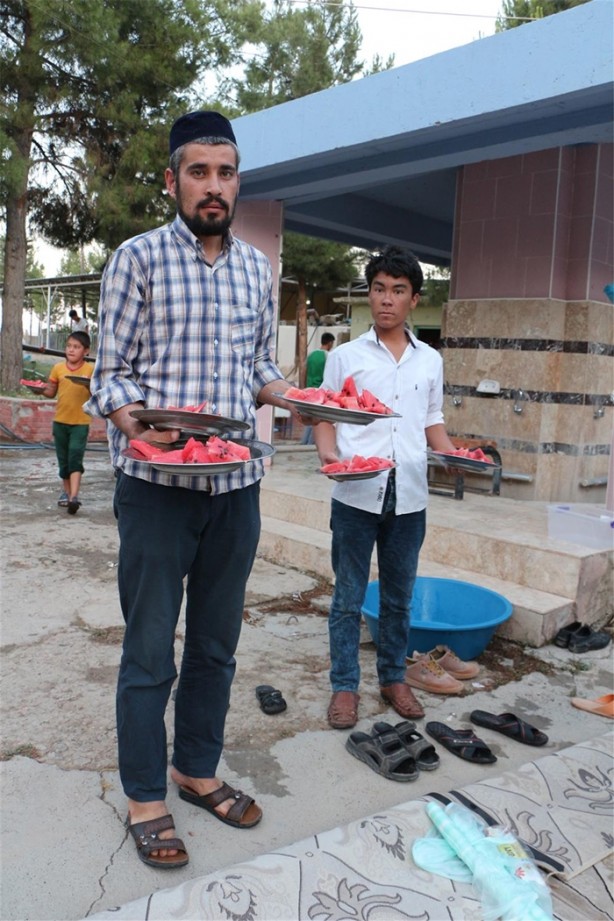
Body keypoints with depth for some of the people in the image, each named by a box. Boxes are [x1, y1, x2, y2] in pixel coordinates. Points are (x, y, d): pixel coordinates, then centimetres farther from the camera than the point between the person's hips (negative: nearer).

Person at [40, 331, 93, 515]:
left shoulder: (90, 370, -6)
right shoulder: (58, 368, 3)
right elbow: (51, 392, 10)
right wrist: (40, 389, -9)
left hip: (81, 422, -4)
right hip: (60, 421, 4)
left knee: (75, 458, -13)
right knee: (63, 460, 13)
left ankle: (74, 497, -18)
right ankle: (67, 492, 28)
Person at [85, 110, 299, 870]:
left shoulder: (256, 268, 11)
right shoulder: (138, 258, -3)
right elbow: (111, 372, -3)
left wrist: (293, 395, -3)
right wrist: (134, 428, -23)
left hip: (237, 485, 5)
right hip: (156, 485, -4)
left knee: (217, 643, 15)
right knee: (150, 649, 6)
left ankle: (197, 769, 35)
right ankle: (145, 796, 25)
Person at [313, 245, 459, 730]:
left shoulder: (430, 360, 11)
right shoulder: (346, 356, 3)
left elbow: (433, 421, 16)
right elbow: (325, 417, 3)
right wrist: (330, 454, -16)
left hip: (409, 497, 3)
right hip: (356, 495, -2)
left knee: (399, 596, 14)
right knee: (349, 597, 6)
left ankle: (393, 677, 31)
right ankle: (345, 685, 19)